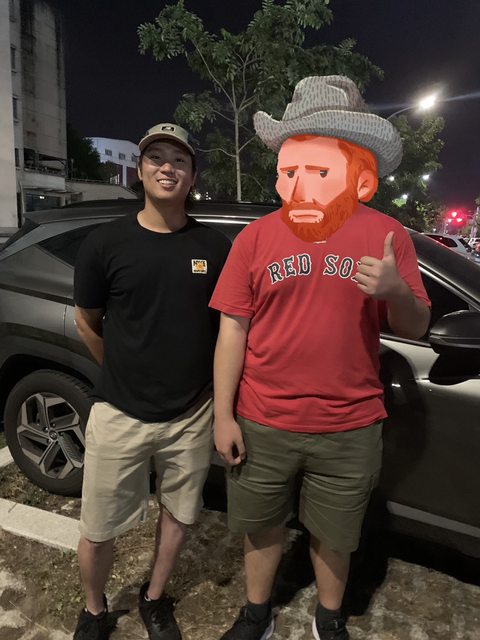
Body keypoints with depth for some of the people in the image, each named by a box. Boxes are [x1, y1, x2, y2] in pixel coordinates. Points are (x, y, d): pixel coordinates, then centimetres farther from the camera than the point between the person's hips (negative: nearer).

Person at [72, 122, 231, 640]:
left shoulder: (216, 247, -3)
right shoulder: (105, 243, -7)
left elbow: (228, 322, 7)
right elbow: (87, 322, 5)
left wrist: (210, 386, 7)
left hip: (192, 414, 2)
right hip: (120, 414, -1)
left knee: (177, 513, 19)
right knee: (98, 530, 12)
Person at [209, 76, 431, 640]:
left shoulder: (385, 234, -2)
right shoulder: (257, 236, -2)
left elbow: (415, 329, 0)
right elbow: (232, 329, -2)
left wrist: (396, 290, -23)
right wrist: (223, 417, -5)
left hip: (348, 429, 0)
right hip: (262, 425, 1)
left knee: (333, 536, 20)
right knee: (262, 526, 20)